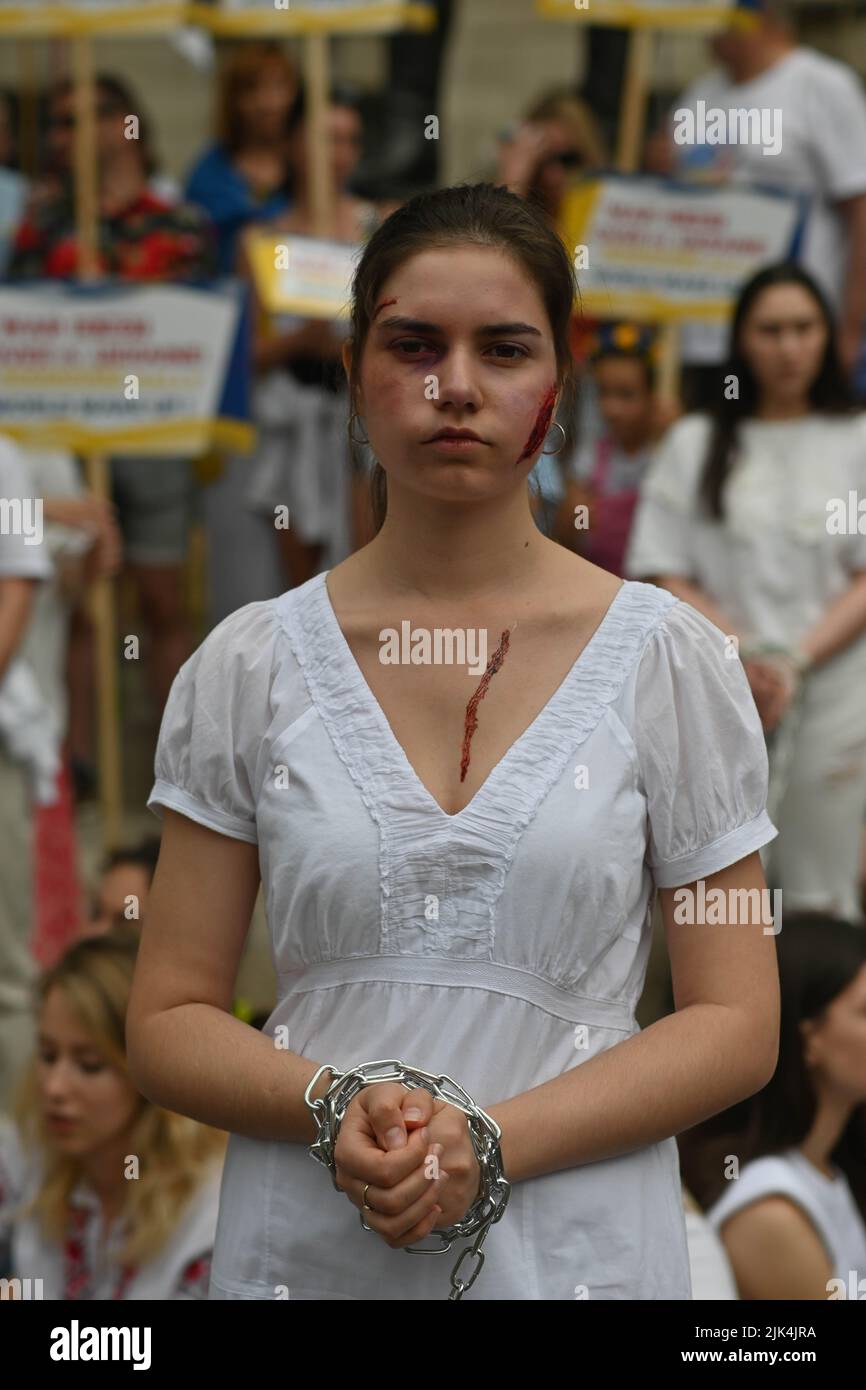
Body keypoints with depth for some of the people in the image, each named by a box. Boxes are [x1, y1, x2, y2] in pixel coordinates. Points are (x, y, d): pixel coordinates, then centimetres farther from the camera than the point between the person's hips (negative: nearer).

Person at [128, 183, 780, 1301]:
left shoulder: (666, 656, 0)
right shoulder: (247, 665, 3)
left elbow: (736, 1024, -2)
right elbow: (167, 1020, 3)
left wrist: (495, 1139, -16)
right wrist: (334, 1108, -17)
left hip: (575, 1248, -1)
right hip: (302, 1251, 1)